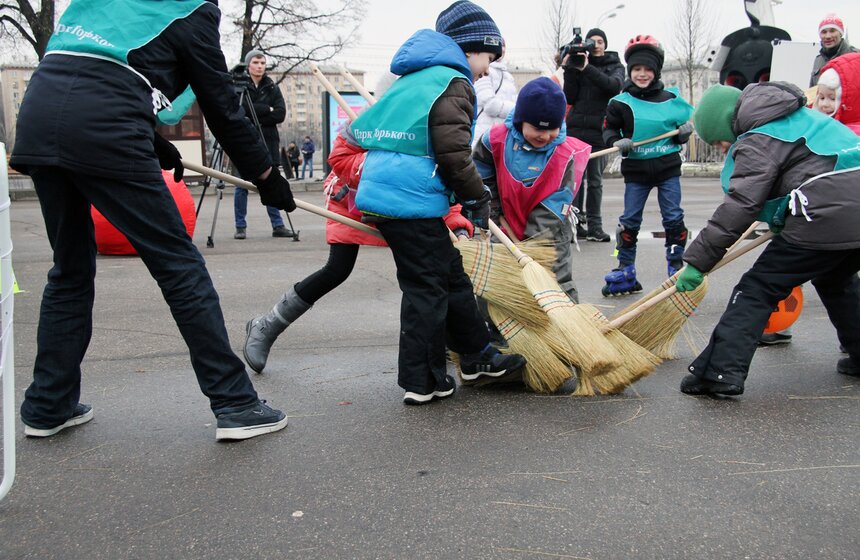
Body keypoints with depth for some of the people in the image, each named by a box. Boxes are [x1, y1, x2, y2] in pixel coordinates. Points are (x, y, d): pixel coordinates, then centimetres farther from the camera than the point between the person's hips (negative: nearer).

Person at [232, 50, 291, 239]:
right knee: (242, 185, -1)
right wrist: (267, 110, -10)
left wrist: (255, 115, -9)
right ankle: (240, 227, 6)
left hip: (268, 142, 3)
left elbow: (280, 114, -1)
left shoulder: (272, 87, 12)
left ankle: (278, 225, 8)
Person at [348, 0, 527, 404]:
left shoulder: (413, 80, 22)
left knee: (451, 276, 18)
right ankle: (421, 382, 10)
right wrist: (477, 198, -3)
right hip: (412, 203, -10)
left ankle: (477, 356, 29)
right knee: (426, 289, 1)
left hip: (379, 193, 10)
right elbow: (453, 152, -16)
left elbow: (364, 131, 26)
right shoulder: (453, 82, -6)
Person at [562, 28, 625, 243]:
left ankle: (594, 226, 5)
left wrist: (587, 68, -19)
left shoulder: (615, 66, 11)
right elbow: (570, 98, 6)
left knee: (595, 180, 1)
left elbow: (614, 85, -12)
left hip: (598, 130, -1)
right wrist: (569, 71, -5)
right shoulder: (578, 64, 13)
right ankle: (575, 223, 1)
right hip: (575, 129, 1)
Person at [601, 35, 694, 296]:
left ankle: (676, 268, 15)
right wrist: (617, 141, -18)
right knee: (629, 220, 3)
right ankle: (625, 271, 14)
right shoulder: (620, 102, -4)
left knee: (673, 218, 2)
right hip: (636, 169, -1)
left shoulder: (670, 99, 3)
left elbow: (679, 135, 13)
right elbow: (609, 128, 1)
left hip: (668, 167, 1)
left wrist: (684, 132, -9)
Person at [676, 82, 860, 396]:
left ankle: (721, 371, -11)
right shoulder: (799, 117, 23)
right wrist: (782, 221, 36)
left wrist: (697, 261, -15)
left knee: (758, 289, -5)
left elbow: (740, 205, -15)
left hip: (825, 217, -9)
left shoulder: (758, 141, -5)